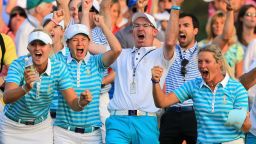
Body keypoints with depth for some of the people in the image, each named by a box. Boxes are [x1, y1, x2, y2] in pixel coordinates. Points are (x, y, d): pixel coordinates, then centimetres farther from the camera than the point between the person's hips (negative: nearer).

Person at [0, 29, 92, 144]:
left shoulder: (59, 68, -15)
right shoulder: (18, 65, -22)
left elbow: (73, 103, -18)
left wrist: (81, 102, -42)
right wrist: (26, 87, -55)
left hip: (41, 125, 2)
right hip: (12, 126, -2)